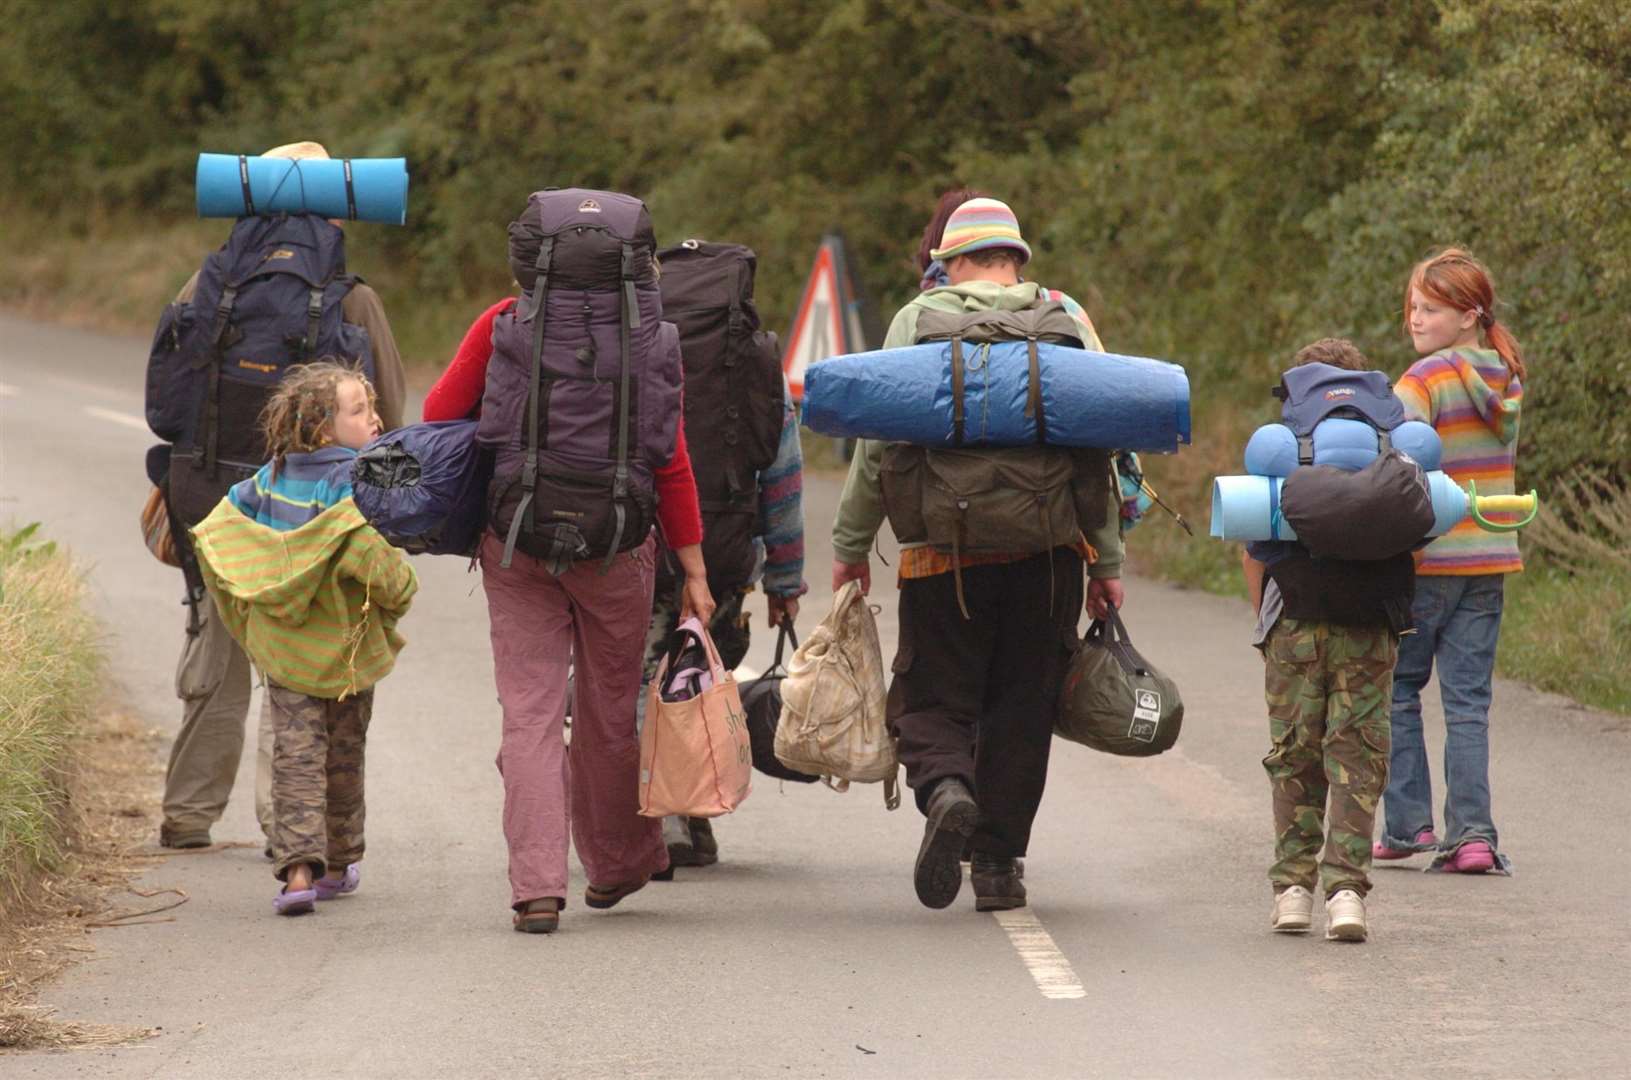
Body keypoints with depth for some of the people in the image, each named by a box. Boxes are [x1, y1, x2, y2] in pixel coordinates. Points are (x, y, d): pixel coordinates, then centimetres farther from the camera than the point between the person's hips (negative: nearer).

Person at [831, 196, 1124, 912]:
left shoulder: (917, 321, 2)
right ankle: (997, 861, 10)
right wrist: (1107, 563, 10)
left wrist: (849, 545, 6)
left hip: (945, 553, -2)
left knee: (933, 700, 6)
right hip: (1047, 554, 2)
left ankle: (945, 790, -24)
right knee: (1020, 708, 10)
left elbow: (879, 443, -2)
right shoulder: (1067, 325, 7)